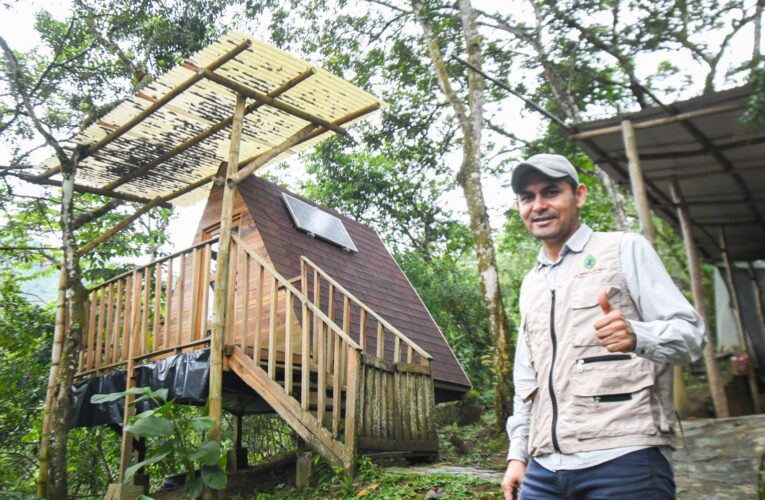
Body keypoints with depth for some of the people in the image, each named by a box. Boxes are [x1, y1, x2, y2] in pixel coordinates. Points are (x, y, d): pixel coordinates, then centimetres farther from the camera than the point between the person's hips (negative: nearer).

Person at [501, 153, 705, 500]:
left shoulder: (624, 249, 3)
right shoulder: (530, 285, 20)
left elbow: (690, 332, -5)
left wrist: (635, 335, -25)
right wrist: (517, 454, 15)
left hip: (624, 459, -5)